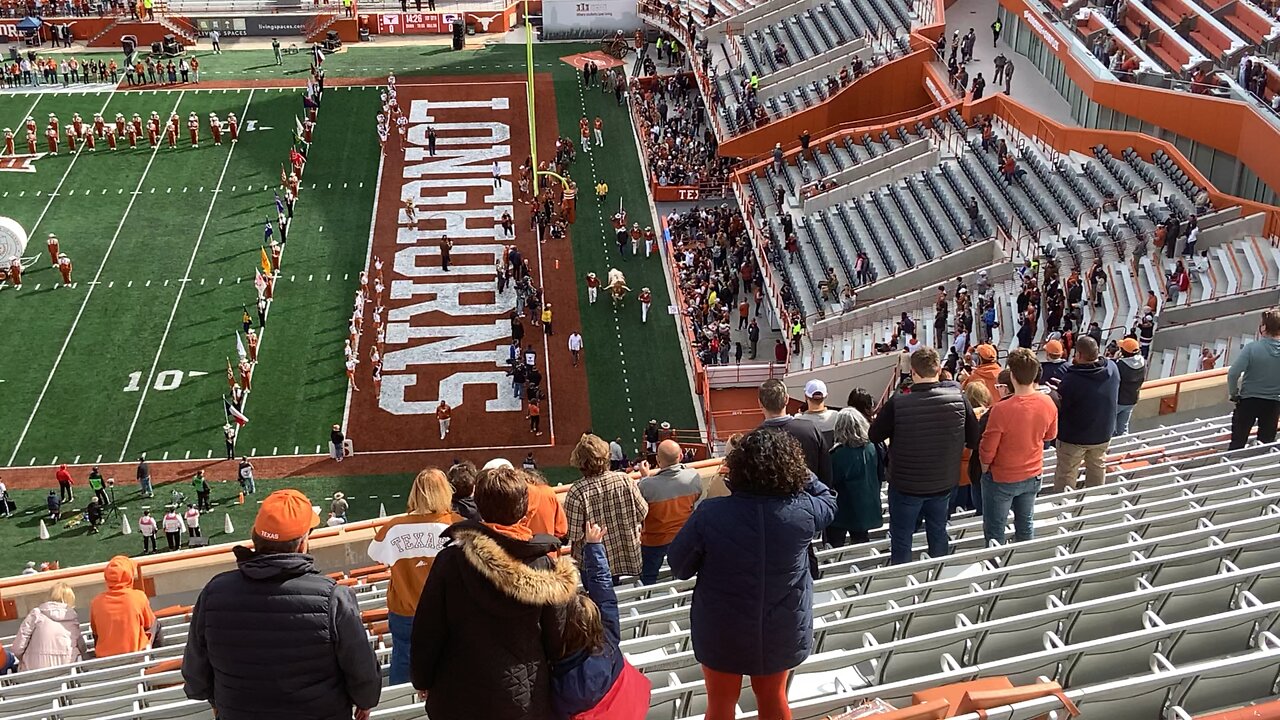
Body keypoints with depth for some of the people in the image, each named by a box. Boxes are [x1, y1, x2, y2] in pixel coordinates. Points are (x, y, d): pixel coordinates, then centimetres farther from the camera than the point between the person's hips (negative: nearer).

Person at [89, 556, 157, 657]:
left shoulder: (96, 602, -13)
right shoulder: (139, 597, -19)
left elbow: (95, 631, 3)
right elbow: (148, 624, -1)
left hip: (104, 657, 2)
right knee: (155, 624, 24)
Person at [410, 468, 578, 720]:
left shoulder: (451, 560, -14)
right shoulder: (545, 566, -10)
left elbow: (428, 630, -7)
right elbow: (556, 637, -2)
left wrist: (422, 680, 8)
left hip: (460, 699, -1)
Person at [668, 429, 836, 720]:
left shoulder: (709, 514, -26)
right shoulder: (802, 512, -19)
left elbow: (679, 566, -11)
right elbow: (827, 500, 6)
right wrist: (797, 472, 5)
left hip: (722, 632, -2)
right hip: (781, 631, 2)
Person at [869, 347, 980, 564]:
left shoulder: (897, 403, -24)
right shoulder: (958, 398, -15)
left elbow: (874, 436, -11)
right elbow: (973, 440, -4)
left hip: (906, 484, -3)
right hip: (943, 483, 4)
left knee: (901, 540, 12)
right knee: (938, 535, 23)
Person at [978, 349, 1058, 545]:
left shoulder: (1001, 409, -30)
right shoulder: (1048, 404, -13)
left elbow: (987, 450, -19)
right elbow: (1050, 435, 7)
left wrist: (985, 469, 0)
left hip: (1002, 479, -5)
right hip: (1033, 475, 5)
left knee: (994, 532, 10)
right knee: (1026, 525, 21)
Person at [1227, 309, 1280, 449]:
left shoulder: (1252, 348, -18)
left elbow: (1233, 374, -23)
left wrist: (1233, 394, -7)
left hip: (1248, 400, -3)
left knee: (1237, 442, 7)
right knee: (1267, 442, 14)